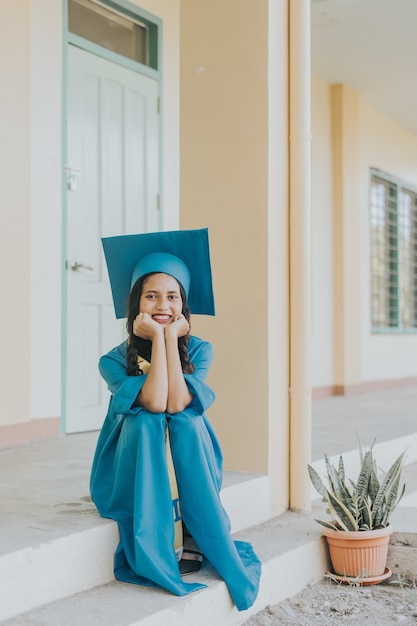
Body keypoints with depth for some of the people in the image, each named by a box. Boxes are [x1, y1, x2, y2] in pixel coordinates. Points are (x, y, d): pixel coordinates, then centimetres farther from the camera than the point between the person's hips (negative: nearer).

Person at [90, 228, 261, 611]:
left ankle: (193, 539, -24)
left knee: (186, 418, -28)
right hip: (133, 482, -1)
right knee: (144, 419, -30)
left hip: (189, 477, 1)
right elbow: (155, 402, -27)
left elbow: (178, 403, -23)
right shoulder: (115, 360, -9)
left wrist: (171, 337, -20)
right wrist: (157, 338, -22)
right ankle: (158, 550, -27)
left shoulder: (199, 351, -4)